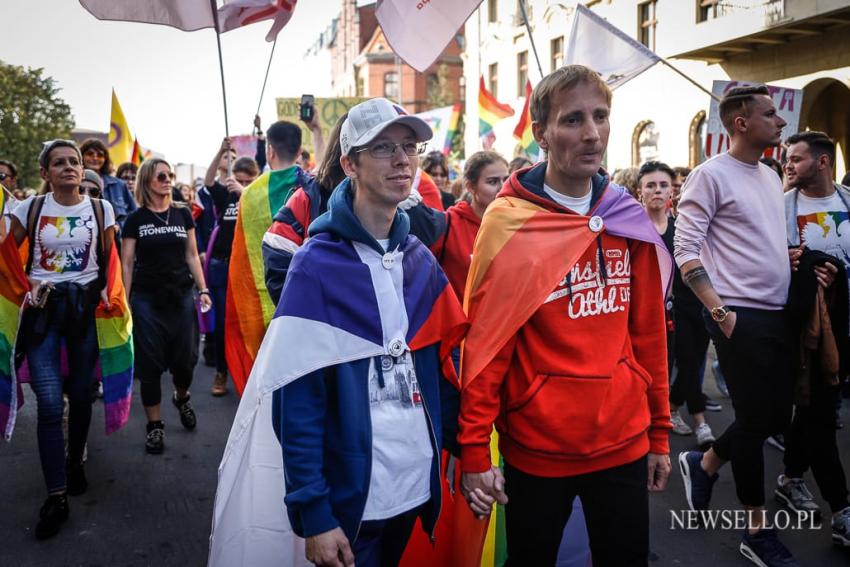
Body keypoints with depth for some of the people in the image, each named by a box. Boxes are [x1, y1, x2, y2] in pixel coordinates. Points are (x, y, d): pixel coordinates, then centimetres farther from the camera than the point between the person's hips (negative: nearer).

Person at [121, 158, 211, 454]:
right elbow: (126, 262, 1)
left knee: (185, 359, 3)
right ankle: (154, 424, 14)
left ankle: (182, 398, 35)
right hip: (146, 299, -2)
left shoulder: (183, 214, 7)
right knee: (150, 363, 2)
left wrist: (203, 289, 3)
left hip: (181, 296, 2)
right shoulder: (135, 219, 0)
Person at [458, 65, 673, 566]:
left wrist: (659, 431, 10)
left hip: (625, 441, 4)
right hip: (537, 448, -3)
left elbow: (649, 334, 7)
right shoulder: (509, 222, -11)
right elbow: (484, 342, -12)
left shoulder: (630, 220, 2)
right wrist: (474, 449, -12)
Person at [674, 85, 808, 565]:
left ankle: (704, 464, 34)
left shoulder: (771, 178, 14)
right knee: (757, 420, 0)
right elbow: (686, 251, -14)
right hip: (739, 316, -8)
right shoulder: (711, 175, -10)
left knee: (778, 417, 12)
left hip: (778, 314, 8)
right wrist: (720, 312, -18)